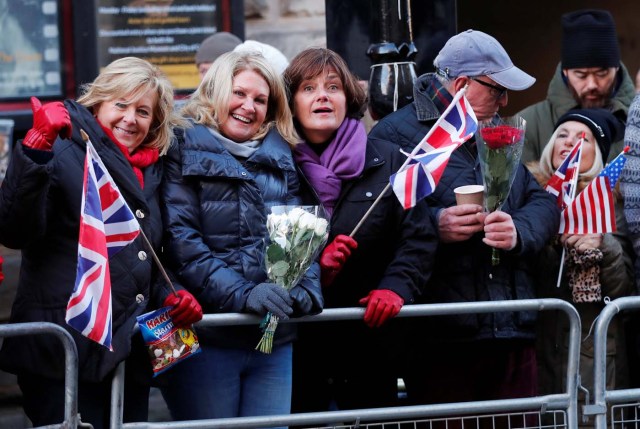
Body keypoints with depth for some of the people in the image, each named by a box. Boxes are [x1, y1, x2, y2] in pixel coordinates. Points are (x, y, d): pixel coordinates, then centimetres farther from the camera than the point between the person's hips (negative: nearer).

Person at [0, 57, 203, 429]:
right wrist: (36, 149, -29)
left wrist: (169, 298, 8)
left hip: (131, 356, 7)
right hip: (65, 357, -7)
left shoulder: (150, 173, 18)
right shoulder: (62, 154, -4)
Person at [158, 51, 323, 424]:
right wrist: (242, 294, -20)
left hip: (275, 339, 5)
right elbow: (181, 241, -11)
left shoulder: (282, 159, 16)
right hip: (207, 336, -5)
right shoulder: (186, 152, 0)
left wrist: (308, 288, -8)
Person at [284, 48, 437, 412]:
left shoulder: (389, 161, 5)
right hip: (297, 342, -1)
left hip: (372, 338, 2)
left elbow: (418, 237, 1)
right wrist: (312, 267, -18)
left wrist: (396, 287, -16)